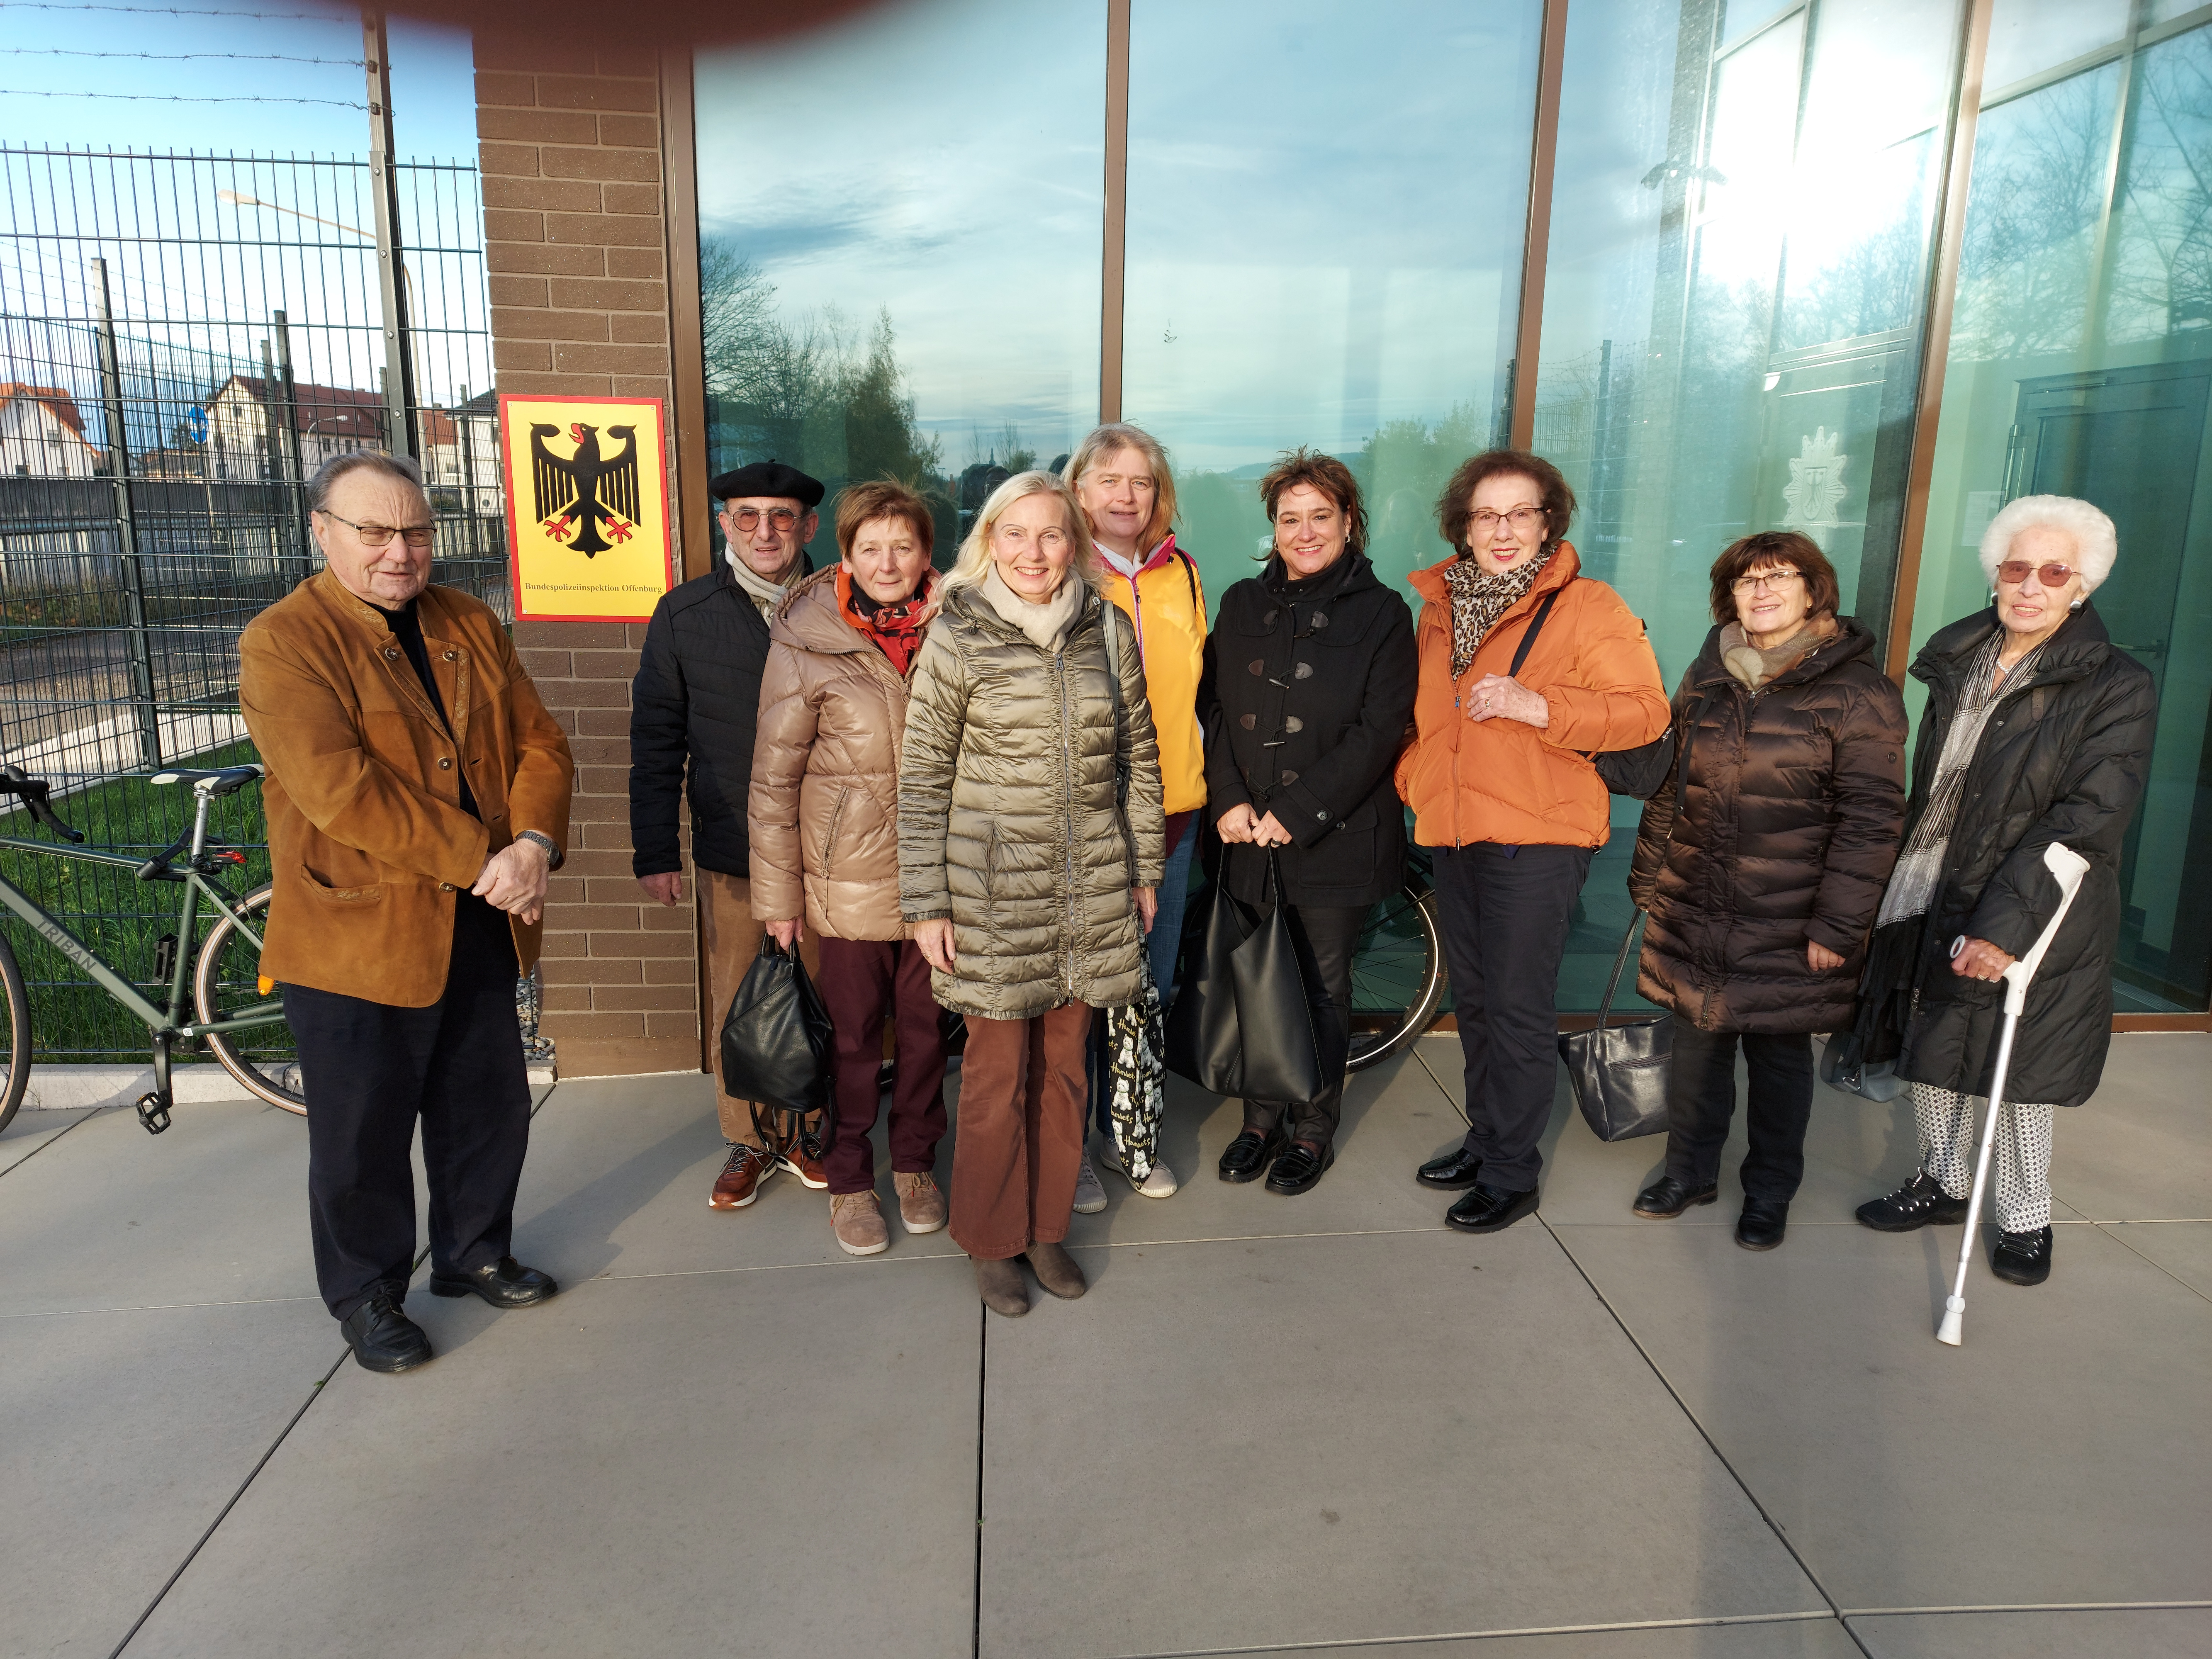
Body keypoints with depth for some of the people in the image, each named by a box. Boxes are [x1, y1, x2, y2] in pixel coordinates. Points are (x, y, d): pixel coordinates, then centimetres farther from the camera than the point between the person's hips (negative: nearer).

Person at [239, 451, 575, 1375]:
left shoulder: (471, 626, 8)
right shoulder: (283, 643, -11)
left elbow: (539, 742, 4)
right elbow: (341, 790, -22)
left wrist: (534, 842, -15)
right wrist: (480, 860, -22)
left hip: (481, 927, 6)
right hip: (355, 935, -5)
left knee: (489, 1109, 18)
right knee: (365, 1133, 9)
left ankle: (474, 1254, 39)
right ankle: (366, 1293, 31)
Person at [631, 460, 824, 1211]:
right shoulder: (685, 614, 1)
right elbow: (656, 739, 3)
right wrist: (655, 852, 1)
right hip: (731, 850, 0)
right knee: (737, 1003, 8)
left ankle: (808, 1129, 29)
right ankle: (750, 1140, 26)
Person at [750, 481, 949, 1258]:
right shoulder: (806, 642, -7)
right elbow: (774, 776, -4)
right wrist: (778, 894, -4)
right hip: (849, 875, -2)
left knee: (927, 1026, 13)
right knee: (854, 1033, 9)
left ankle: (915, 1163, 34)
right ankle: (850, 1178, 28)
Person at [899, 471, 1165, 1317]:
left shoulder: (1107, 635, 4)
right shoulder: (957, 638, -6)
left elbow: (1139, 757, 11)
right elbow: (922, 779, -5)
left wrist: (1144, 868, 12)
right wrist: (926, 903, -7)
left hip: (1090, 889, 3)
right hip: (991, 889, -3)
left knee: (1064, 1066, 12)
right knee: (997, 1072, 5)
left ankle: (1047, 1226, 30)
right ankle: (993, 1241, 24)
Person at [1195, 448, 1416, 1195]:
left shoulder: (1381, 614, -2)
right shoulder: (1242, 605, 10)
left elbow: (1378, 732, -9)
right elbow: (1215, 708, 6)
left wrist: (1295, 813, -15)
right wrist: (1228, 802, -9)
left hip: (1335, 840, -3)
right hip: (1247, 839, 3)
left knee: (1322, 989, 7)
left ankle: (1312, 1130, 25)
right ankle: (1261, 1118, 28)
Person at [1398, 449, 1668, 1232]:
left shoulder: (1589, 609, -7)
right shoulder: (1440, 604, 12)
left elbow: (1645, 712, -13)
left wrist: (1538, 705, -23)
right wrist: (1412, 774, 12)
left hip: (1537, 841, -6)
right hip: (1452, 834, 6)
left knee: (1517, 1008, -2)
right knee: (1473, 999, 16)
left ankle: (1512, 1173, 13)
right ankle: (1485, 1138, 33)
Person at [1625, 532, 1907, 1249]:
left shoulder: (1856, 690, -8)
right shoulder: (1708, 677, 9)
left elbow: (1871, 817, -11)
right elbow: (1669, 783, 15)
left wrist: (1838, 924, -15)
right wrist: (1648, 878, 15)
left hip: (1788, 927, -4)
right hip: (1694, 912, 4)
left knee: (1779, 1055, 10)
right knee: (1696, 1043, 13)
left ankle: (1770, 1192, 29)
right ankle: (1689, 1170, 32)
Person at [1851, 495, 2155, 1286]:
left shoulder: (2118, 688, -10)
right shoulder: (1958, 664, 6)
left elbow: (2087, 819, -18)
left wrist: (2003, 923, -25)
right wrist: (1902, 888, 10)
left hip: (2031, 918, -5)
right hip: (1932, 905, 5)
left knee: (2018, 1070, 5)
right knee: (1930, 1053, 14)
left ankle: (2025, 1217, 26)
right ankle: (1945, 1181, 35)